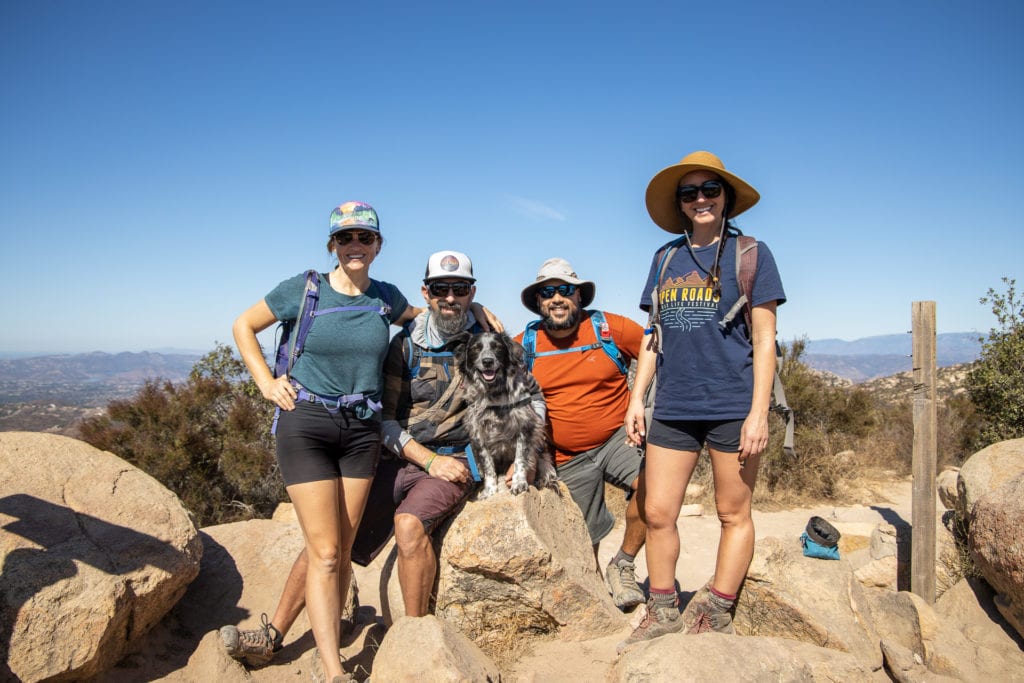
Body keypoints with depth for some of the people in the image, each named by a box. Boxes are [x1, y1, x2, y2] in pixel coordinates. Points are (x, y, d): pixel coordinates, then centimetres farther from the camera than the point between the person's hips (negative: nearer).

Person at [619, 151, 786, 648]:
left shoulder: (751, 254, 0)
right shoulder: (665, 259, 12)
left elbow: (764, 340, -4)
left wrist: (759, 412, -10)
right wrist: (636, 398, 8)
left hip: (732, 406, -4)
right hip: (672, 408, 4)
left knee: (733, 514, 7)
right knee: (657, 514, 5)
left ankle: (716, 616, 23)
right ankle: (663, 613, 22)